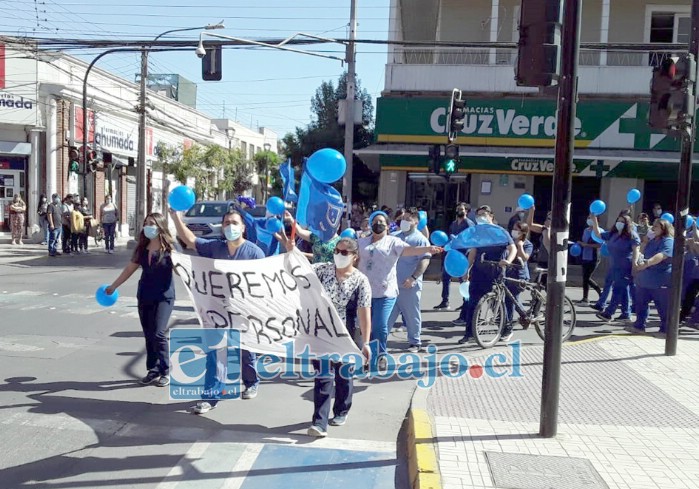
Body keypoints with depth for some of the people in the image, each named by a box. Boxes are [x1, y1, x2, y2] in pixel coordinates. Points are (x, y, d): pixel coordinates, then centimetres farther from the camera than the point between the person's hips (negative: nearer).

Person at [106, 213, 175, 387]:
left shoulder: (168, 247, -10)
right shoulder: (142, 248, 6)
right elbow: (130, 269, 16)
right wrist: (113, 286, 22)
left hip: (164, 296, -6)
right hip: (144, 296, 6)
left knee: (158, 334, -12)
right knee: (148, 335, 9)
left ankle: (165, 372, 2)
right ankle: (153, 370, 19)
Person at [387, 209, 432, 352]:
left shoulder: (420, 239, -4)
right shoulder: (395, 237, 12)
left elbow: (425, 260, -12)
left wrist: (413, 278, -20)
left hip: (409, 285, -5)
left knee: (412, 315, 5)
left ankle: (415, 342, 16)